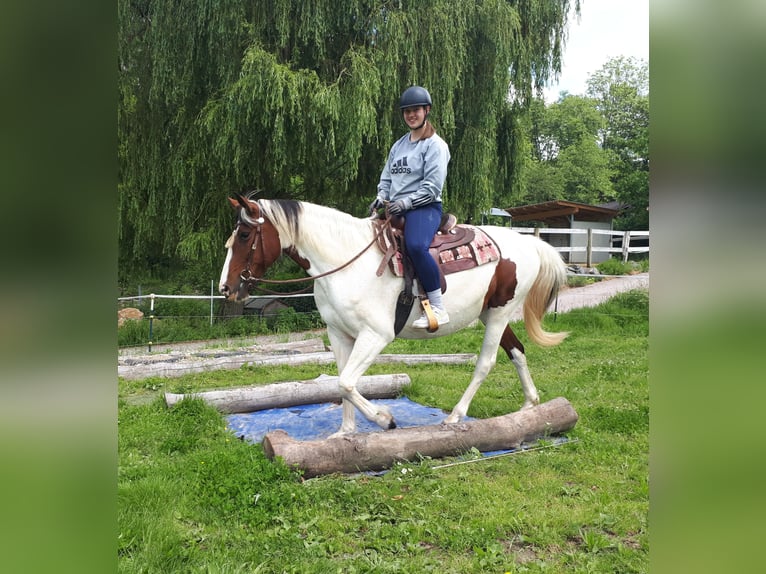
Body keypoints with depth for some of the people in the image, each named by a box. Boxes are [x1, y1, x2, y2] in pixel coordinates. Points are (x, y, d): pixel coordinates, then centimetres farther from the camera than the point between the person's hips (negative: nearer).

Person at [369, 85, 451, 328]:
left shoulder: (435, 145, -3)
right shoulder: (399, 145, 19)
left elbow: (432, 187, -12)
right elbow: (387, 176, 21)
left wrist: (405, 202, -20)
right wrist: (381, 197, 1)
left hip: (424, 208, -8)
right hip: (395, 209, 9)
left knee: (415, 246, -36)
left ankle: (438, 309, -30)